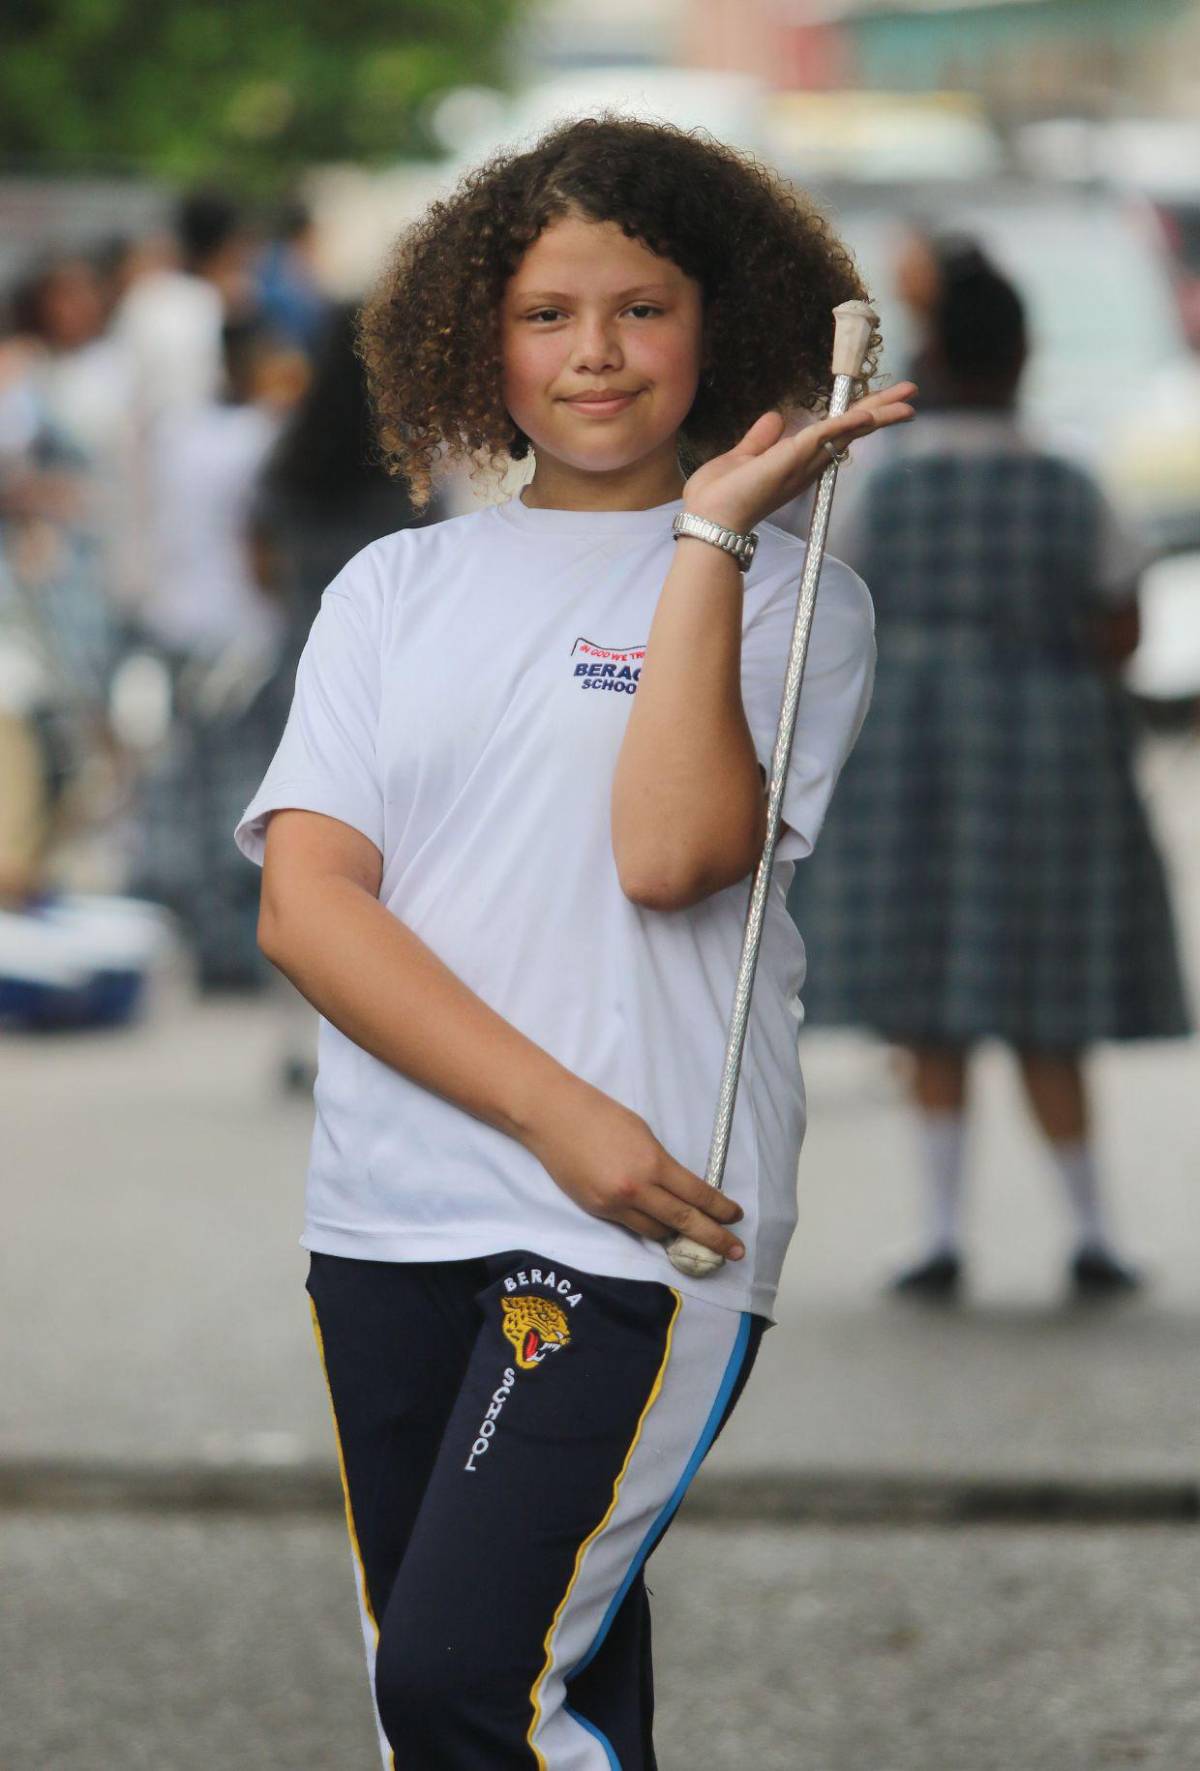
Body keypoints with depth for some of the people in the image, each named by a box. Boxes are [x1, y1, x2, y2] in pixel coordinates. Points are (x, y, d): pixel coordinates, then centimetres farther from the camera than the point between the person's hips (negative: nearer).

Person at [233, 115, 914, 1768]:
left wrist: (713, 529, -11)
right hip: (393, 1219, 4)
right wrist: (553, 1112, -11)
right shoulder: (395, 589, 13)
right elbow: (305, 902, 1)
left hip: (641, 1233, -4)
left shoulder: (788, 594, 4)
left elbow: (669, 852, -13)